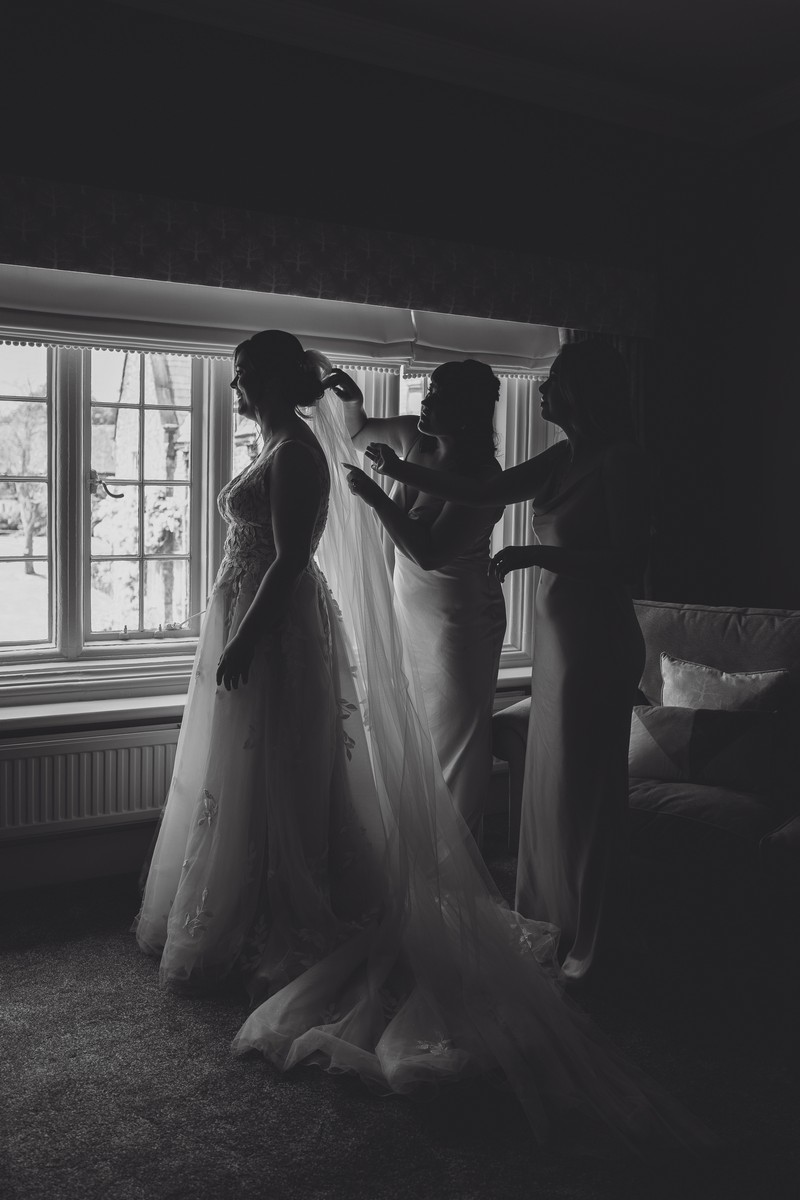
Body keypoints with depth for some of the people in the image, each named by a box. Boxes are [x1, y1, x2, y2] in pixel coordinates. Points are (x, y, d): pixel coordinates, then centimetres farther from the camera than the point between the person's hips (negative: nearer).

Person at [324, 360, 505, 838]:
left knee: (458, 735, 2)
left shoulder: (483, 478, -24)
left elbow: (429, 552, -30)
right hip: (413, 606, 8)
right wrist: (352, 400, -3)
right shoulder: (415, 437, -2)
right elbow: (359, 434, 18)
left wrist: (375, 496, -26)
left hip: (461, 617, -8)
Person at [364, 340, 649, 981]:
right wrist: (401, 470, 7)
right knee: (553, 777, 15)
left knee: (586, 785, 0)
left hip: (596, 644, -9)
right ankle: (561, 916, 29)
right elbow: (481, 493, 13)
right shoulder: (563, 460, 11)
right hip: (558, 637, 9)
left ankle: (593, 941, 15)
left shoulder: (620, 461, -14)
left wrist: (537, 555, -23)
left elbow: (630, 561, -19)